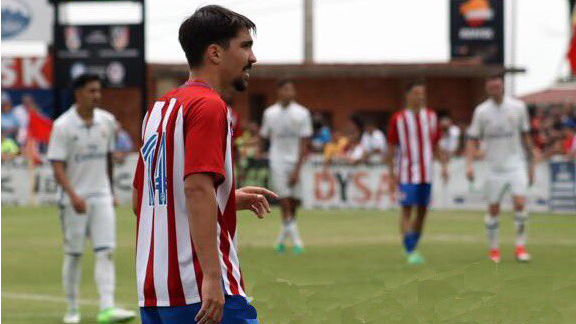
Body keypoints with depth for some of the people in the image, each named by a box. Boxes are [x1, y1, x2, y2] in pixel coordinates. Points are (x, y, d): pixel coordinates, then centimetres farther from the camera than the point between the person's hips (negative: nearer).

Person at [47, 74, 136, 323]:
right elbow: (58, 167, -14)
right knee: (73, 255, 5)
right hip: (74, 200, -3)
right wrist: (73, 195, -26)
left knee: (105, 252, -8)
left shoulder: (107, 121, 5)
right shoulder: (63, 126, -10)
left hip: (101, 197, 3)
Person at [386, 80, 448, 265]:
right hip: (407, 172, -4)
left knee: (423, 210, 7)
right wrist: (392, 175, -4)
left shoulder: (431, 117, 9)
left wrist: (443, 166, 1)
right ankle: (410, 251, -10)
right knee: (407, 209, -9)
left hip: (426, 173, 4)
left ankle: (413, 247, 21)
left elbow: (435, 146, 15)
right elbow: (391, 149, 0)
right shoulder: (398, 118, -3)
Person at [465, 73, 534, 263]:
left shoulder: (518, 107, 0)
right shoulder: (481, 111, -1)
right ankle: (493, 249, 19)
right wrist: (469, 164, -12)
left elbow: (525, 136, 9)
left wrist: (530, 165, 11)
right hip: (494, 168, 0)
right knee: (493, 210, 4)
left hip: (516, 164, 0)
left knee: (520, 203, -16)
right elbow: (473, 139, 3)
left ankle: (520, 246, -6)